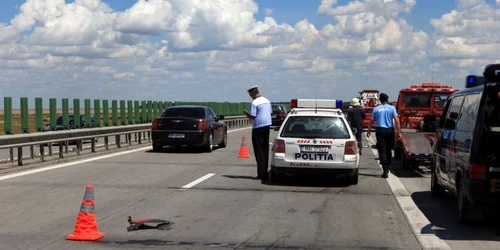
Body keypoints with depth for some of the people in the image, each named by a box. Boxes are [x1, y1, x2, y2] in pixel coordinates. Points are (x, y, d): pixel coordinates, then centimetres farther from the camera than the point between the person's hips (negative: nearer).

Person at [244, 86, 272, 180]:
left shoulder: (254, 103, -14)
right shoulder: (267, 101, 11)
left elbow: (252, 117, -18)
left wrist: (247, 114, 2)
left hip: (258, 128, -7)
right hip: (267, 126, 7)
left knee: (259, 151, -2)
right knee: (265, 150, 11)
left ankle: (261, 173, -4)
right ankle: (265, 173, 14)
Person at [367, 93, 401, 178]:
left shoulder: (376, 109, 2)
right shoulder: (392, 108, 0)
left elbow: (371, 121, 6)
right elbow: (397, 121, -7)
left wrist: (368, 131, 18)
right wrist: (398, 132, -4)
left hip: (380, 131, -1)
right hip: (390, 131, 1)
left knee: (382, 151, -3)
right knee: (388, 150, 16)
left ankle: (385, 171, -12)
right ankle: (387, 168, 26)